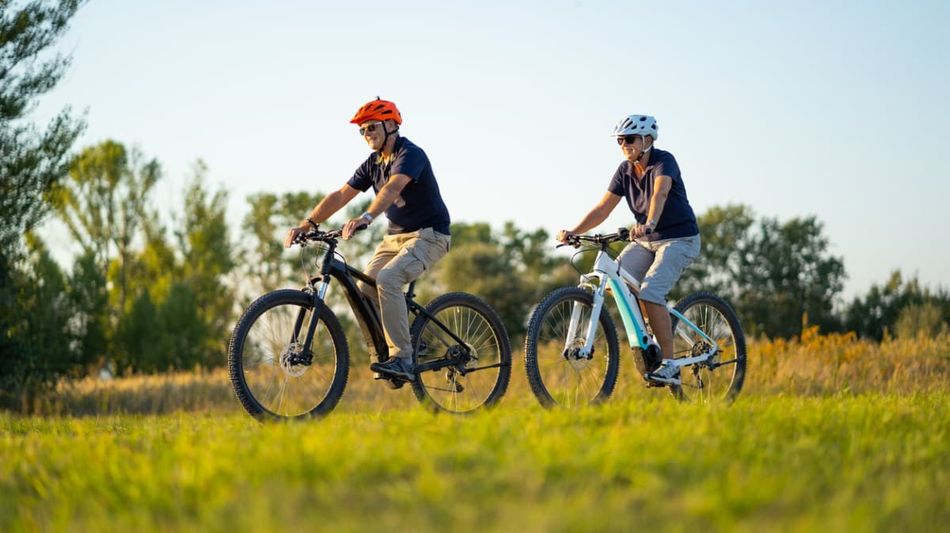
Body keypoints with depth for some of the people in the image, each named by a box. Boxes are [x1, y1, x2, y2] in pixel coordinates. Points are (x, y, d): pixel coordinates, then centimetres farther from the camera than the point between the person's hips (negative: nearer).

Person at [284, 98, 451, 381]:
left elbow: (392, 188, -37)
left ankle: (402, 360, -29)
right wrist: (307, 224, -11)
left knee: (387, 279, -30)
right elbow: (340, 195, 2)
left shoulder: (411, 154, -18)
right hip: (395, 236, 8)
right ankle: (385, 353, 7)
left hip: (428, 235, -8)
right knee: (363, 290, -7)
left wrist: (366, 217, -54)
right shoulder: (372, 164, 7)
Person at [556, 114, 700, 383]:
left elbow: (660, 193, -39)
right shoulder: (625, 170, 1)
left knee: (649, 291, -26)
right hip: (646, 240, 7)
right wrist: (573, 232, -16)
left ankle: (669, 363, -17)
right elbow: (603, 208, -2)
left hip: (679, 239, -7)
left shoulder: (664, 161, -19)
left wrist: (649, 224, -58)